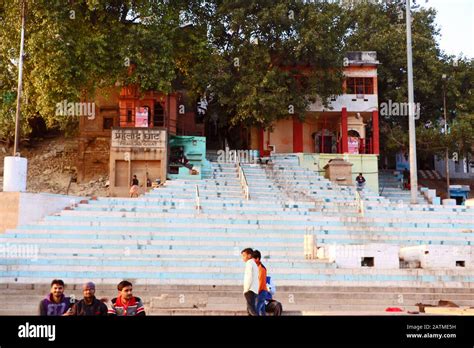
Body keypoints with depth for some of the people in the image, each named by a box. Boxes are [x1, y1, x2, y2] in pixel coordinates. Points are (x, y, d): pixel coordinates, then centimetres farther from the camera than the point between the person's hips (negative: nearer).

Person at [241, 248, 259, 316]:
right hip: (255, 290, 10)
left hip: (250, 290, -10)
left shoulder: (249, 263, -8)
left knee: (251, 308, -15)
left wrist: (246, 290, -11)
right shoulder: (254, 264, 21)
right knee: (250, 309, 10)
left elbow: (249, 278, -17)